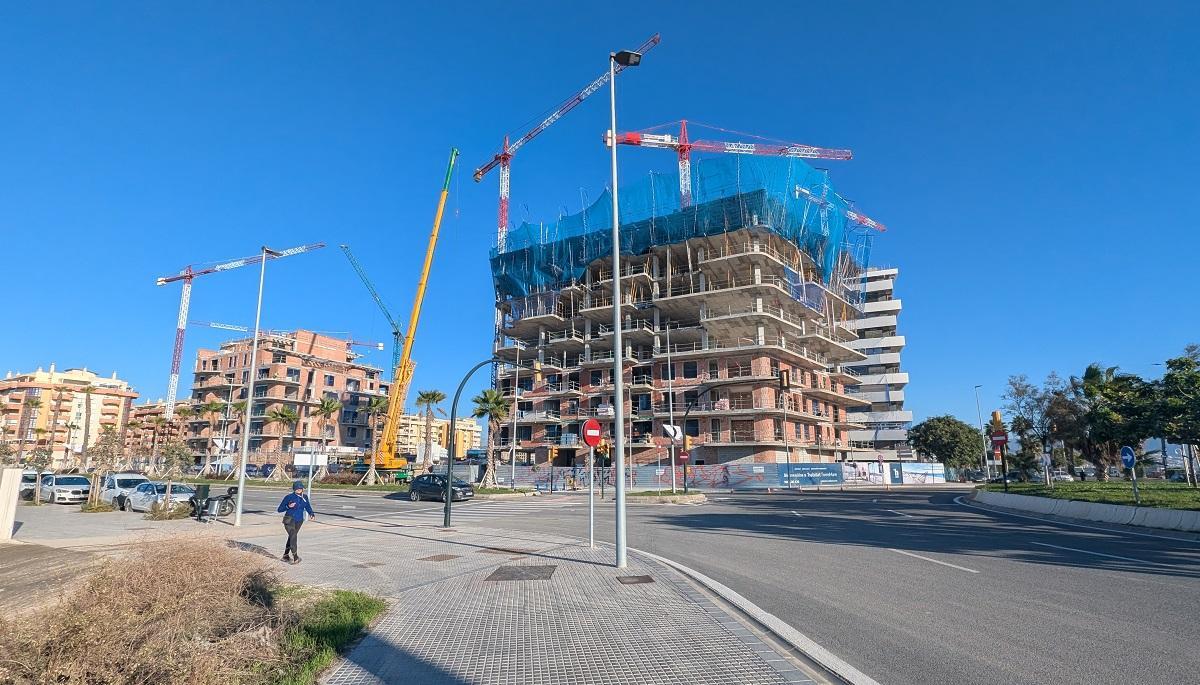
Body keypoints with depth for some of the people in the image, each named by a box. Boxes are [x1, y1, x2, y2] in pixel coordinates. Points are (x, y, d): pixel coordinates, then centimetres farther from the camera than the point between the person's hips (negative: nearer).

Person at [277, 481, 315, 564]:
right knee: (293, 536, -21)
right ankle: (295, 557, -21)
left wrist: (312, 514, -12)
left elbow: (308, 507, 8)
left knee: (291, 538, 16)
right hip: (289, 519, -5)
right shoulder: (289, 497, -8)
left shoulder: (305, 497, 6)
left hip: (299, 521, 5)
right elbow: (280, 509, -5)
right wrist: (288, 506, -23)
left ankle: (285, 556, 32)